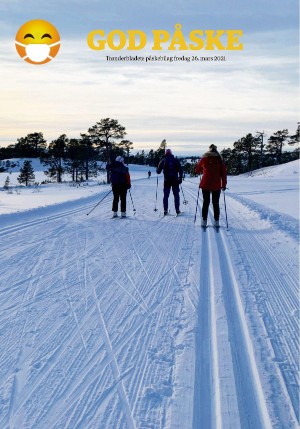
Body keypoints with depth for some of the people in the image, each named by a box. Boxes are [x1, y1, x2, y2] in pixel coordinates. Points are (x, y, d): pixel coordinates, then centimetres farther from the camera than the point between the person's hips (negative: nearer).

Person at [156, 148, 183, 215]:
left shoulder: (163, 161, 0)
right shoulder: (176, 160, 2)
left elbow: (158, 171, 0)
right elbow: (180, 170, 0)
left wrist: (157, 170, 22)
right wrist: (180, 178, 8)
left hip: (167, 180, 0)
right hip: (175, 180, 0)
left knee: (166, 195, 6)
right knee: (176, 195, 8)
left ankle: (165, 210, 1)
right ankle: (177, 210, 6)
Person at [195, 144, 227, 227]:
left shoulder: (204, 159, 1)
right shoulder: (220, 160, 1)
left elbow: (197, 170, 12)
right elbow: (223, 173, -1)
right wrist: (224, 185, 6)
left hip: (205, 184, 0)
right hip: (216, 186, 0)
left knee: (205, 202, 8)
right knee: (216, 204, 8)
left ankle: (204, 221, 5)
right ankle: (216, 222, 6)